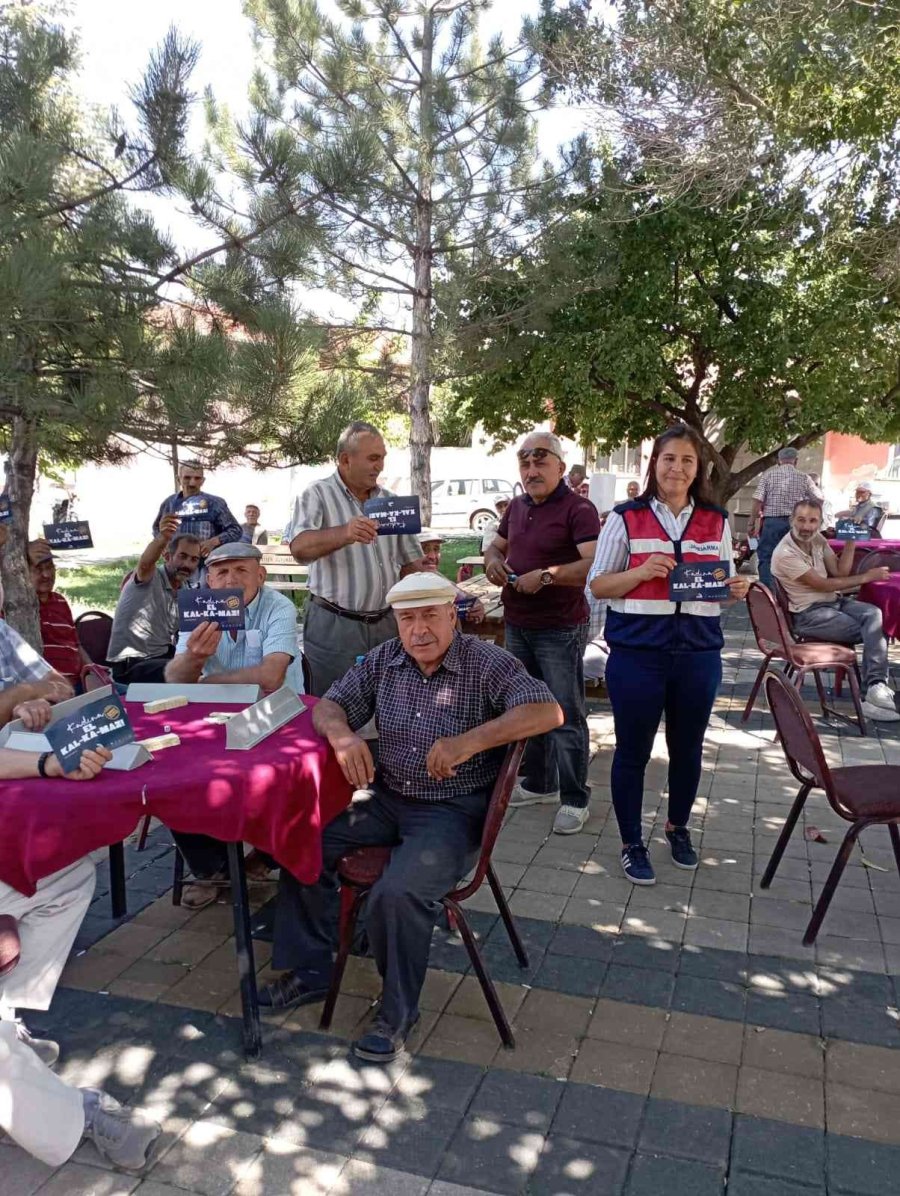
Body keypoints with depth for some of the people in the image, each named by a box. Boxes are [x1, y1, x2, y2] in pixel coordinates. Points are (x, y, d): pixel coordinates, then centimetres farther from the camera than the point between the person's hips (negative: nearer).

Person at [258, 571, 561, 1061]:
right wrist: (340, 732, -18)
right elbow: (329, 705, 8)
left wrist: (470, 740, -34)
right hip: (386, 799, 6)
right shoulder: (383, 661, 5)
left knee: (397, 893, -28)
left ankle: (397, 1013, -1)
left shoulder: (486, 663, -11)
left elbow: (548, 710, -23)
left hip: (454, 810, -6)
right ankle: (309, 971, 11)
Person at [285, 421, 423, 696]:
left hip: (386, 624, 5)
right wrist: (343, 534, -39)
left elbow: (410, 560, 16)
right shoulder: (317, 495, -5)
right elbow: (300, 548, -22)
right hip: (334, 625, -5)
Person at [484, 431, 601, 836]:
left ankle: (574, 799, 11)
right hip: (517, 626, 8)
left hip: (561, 630, -8)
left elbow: (596, 565, -26)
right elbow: (497, 545, 24)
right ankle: (537, 782, 33)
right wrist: (493, 559, 2)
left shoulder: (578, 509, -14)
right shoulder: (517, 507, 11)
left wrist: (546, 575, -29)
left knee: (566, 715, -2)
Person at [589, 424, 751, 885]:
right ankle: (631, 844, 25)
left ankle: (678, 828, 41)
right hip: (637, 653, -3)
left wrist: (738, 588, -8)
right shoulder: (626, 518, -3)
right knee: (632, 750, 6)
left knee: (688, 748, 17)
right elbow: (598, 585, -2)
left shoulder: (716, 521, 6)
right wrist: (641, 572, -19)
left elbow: (724, 584, 15)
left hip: (699, 654, 3)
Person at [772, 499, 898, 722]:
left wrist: (850, 541, -5)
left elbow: (840, 572, 6)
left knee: (874, 614, -22)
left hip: (834, 601, 7)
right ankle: (875, 687, -13)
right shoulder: (785, 554, -18)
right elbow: (823, 585, -16)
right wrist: (866, 577, -10)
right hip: (809, 615, -7)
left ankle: (875, 687, -24)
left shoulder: (817, 539, 6)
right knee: (875, 630, -19)